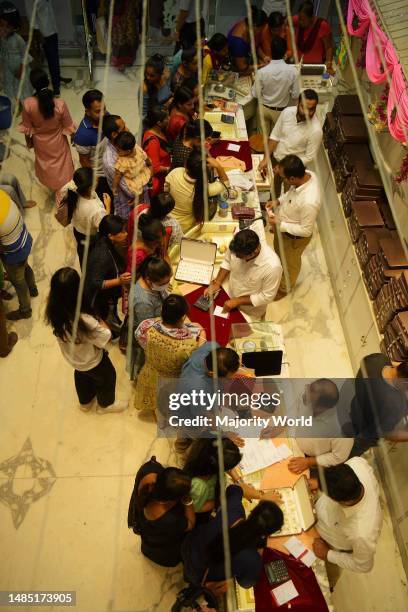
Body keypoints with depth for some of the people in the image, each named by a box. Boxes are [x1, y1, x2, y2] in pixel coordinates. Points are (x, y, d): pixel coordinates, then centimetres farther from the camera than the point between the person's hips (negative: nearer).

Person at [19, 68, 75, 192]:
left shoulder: (27, 104, -28)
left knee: (45, 165, 31)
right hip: (57, 141, -2)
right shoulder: (60, 104, -32)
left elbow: (27, 128, -12)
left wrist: (29, 141, 8)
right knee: (61, 167, 26)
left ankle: (52, 185, 56)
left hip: (40, 143, 2)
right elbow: (68, 127, -17)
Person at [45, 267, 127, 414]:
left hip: (72, 357, 6)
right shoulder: (84, 321, -46)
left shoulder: (53, 311, -26)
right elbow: (105, 338, -28)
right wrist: (101, 322, -13)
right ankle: (105, 404, 55)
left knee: (82, 375, 36)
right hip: (92, 360, -5)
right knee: (107, 376, 27)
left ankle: (85, 402, 63)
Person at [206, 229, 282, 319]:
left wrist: (238, 301, -25)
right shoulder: (237, 247, -25)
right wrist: (217, 282, -13)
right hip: (230, 298, 4)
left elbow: (267, 296, -25)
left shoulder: (272, 266, -38)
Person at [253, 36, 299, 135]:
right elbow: (295, 96, -13)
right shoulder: (293, 71, -22)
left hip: (264, 108, 0)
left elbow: (255, 94, -12)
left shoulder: (262, 72, -24)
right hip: (281, 111, 0)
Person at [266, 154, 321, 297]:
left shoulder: (309, 202, -44)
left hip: (294, 237, -7)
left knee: (289, 263, 23)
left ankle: (284, 288, 52)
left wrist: (280, 225, -26)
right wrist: (278, 201, -11)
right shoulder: (307, 174, -20)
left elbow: (306, 230, -30)